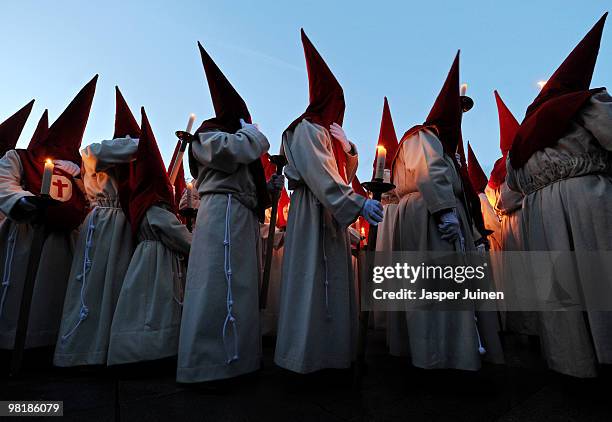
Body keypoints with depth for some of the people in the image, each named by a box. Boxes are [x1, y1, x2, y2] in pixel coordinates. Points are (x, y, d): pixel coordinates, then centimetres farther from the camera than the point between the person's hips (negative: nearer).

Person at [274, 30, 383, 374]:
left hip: (331, 213, 9)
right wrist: (358, 203, -27)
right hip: (313, 213, -9)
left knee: (333, 280, 11)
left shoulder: (328, 130, 21)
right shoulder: (307, 129, -8)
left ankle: (331, 347, 23)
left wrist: (348, 147, 3)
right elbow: (321, 177, -22)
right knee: (314, 280, -6)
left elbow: (346, 173, 20)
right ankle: (308, 353, 7)